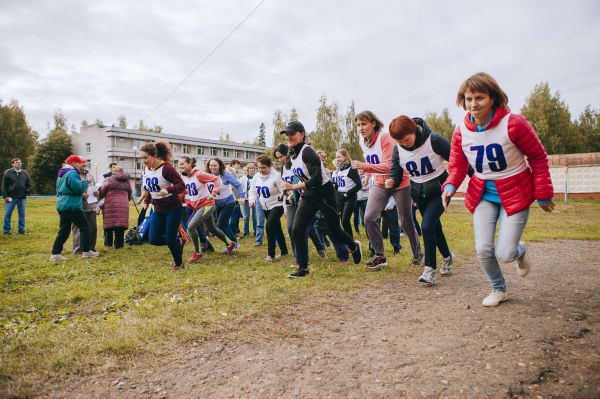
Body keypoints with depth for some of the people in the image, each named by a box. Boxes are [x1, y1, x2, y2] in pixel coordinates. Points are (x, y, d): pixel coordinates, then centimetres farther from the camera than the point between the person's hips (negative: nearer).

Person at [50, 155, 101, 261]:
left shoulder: (61, 174, 19)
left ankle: (55, 254, 9)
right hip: (72, 206, -9)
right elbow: (78, 188, -22)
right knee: (84, 227, 1)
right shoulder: (72, 173, -13)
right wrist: (85, 182, -3)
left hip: (61, 205, 10)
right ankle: (86, 251, 4)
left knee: (63, 230, 11)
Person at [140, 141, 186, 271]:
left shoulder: (166, 168, -21)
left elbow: (181, 185, -24)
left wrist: (168, 190, -41)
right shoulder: (146, 170, 2)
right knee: (154, 239, 2)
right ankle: (179, 242, 28)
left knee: (170, 239, -4)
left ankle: (178, 264, 23)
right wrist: (146, 200, -1)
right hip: (158, 209, 7)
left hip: (173, 208, -7)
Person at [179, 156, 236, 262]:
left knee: (191, 227, -17)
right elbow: (186, 192, 18)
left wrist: (213, 194, -28)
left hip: (207, 205, -8)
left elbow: (216, 179, -20)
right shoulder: (183, 178, 2)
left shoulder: (198, 174, -20)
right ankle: (230, 243, 38)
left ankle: (197, 253, 0)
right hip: (196, 207, 8)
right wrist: (188, 203, 4)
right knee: (212, 229, 18)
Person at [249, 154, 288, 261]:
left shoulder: (276, 176, -21)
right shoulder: (257, 177, -1)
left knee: (269, 227, -18)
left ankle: (271, 254, -6)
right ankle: (284, 251, 29)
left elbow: (285, 192, -21)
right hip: (266, 207, 7)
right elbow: (253, 191, 10)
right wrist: (252, 200, -11)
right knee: (277, 229, 15)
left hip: (277, 206, -7)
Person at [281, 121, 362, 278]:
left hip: (324, 194, -7)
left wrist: (294, 187, -29)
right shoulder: (292, 153, 3)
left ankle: (354, 246, 39)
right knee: (297, 231, -7)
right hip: (308, 196, 7)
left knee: (334, 231, 6)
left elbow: (317, 180, -31)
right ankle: (303, 268, 4)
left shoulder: (307, 152, -23)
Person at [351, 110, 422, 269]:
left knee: (405, 221, 6)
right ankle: (379, 256, 5)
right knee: (369, 218, -11)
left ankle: (417, 253, 31)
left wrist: (364, 166, -39)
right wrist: (368, 174, 3)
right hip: (379, 184, 6)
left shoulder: (385, 138, -22)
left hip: (399, 183, -5)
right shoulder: (363, 142, 0)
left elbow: (389, 166, -30)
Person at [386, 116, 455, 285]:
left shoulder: (434, 140, -21)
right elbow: (396, 170, 0)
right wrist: (392, 181, -23)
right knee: (434, 226, 18)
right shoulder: (398, 149, -8)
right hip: (419, 193, 5)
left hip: (439, 190, -5)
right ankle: (447, 257, 43)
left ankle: (430, 269, -7)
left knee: (427, 226, -19)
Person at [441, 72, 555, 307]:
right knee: (483, 249, -4)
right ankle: (498, 289, 26)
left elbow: (538, 157, -8)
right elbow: (457, 165, 4)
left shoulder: (513, 124, -19)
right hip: (483, 196, 3)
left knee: (504, 254, -6)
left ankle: (519, 252, 35)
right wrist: (450, 186, -16)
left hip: (515, 195, -3)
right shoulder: (461, 132, -8)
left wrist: (543, 194, -4)